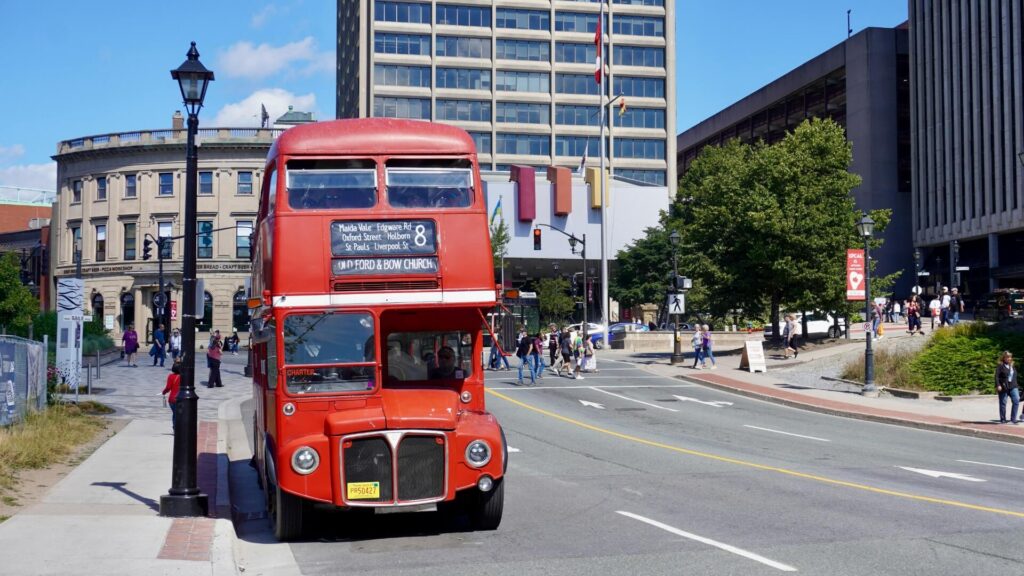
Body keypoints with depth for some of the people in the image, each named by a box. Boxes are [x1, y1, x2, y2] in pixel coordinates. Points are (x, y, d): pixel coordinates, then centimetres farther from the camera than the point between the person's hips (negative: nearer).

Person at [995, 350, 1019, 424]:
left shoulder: (1012, 366, 17)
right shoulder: (1000, 366, -3)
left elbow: (1015, 377, 22)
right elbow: (997, 376, -10)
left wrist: (1016, 386, 19)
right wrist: (998, 385, -20)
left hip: (1013, 387, 5)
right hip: (1003, 387, -5)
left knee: (1016, 401, -11)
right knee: (1003, 404, 2)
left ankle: (1013, 418, -5)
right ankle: (1003, 419, 12)